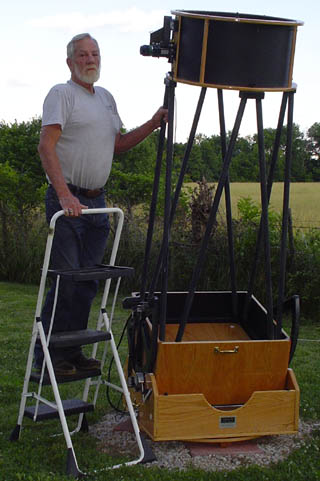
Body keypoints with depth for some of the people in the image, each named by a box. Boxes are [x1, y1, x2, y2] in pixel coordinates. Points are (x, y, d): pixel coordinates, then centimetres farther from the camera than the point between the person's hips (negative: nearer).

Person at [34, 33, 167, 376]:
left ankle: (72, 352, 20)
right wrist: (64, 194, -29)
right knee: (66, 279, -9)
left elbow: (118, 145, 25)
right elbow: (46, 146, -17)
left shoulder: (106, 98, 19)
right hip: (68, 200, -8)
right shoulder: (61, 94, -6)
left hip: (97, 200, 8)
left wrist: (154, 124, 12)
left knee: (88, 282, 9)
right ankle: (47, 354, 3)